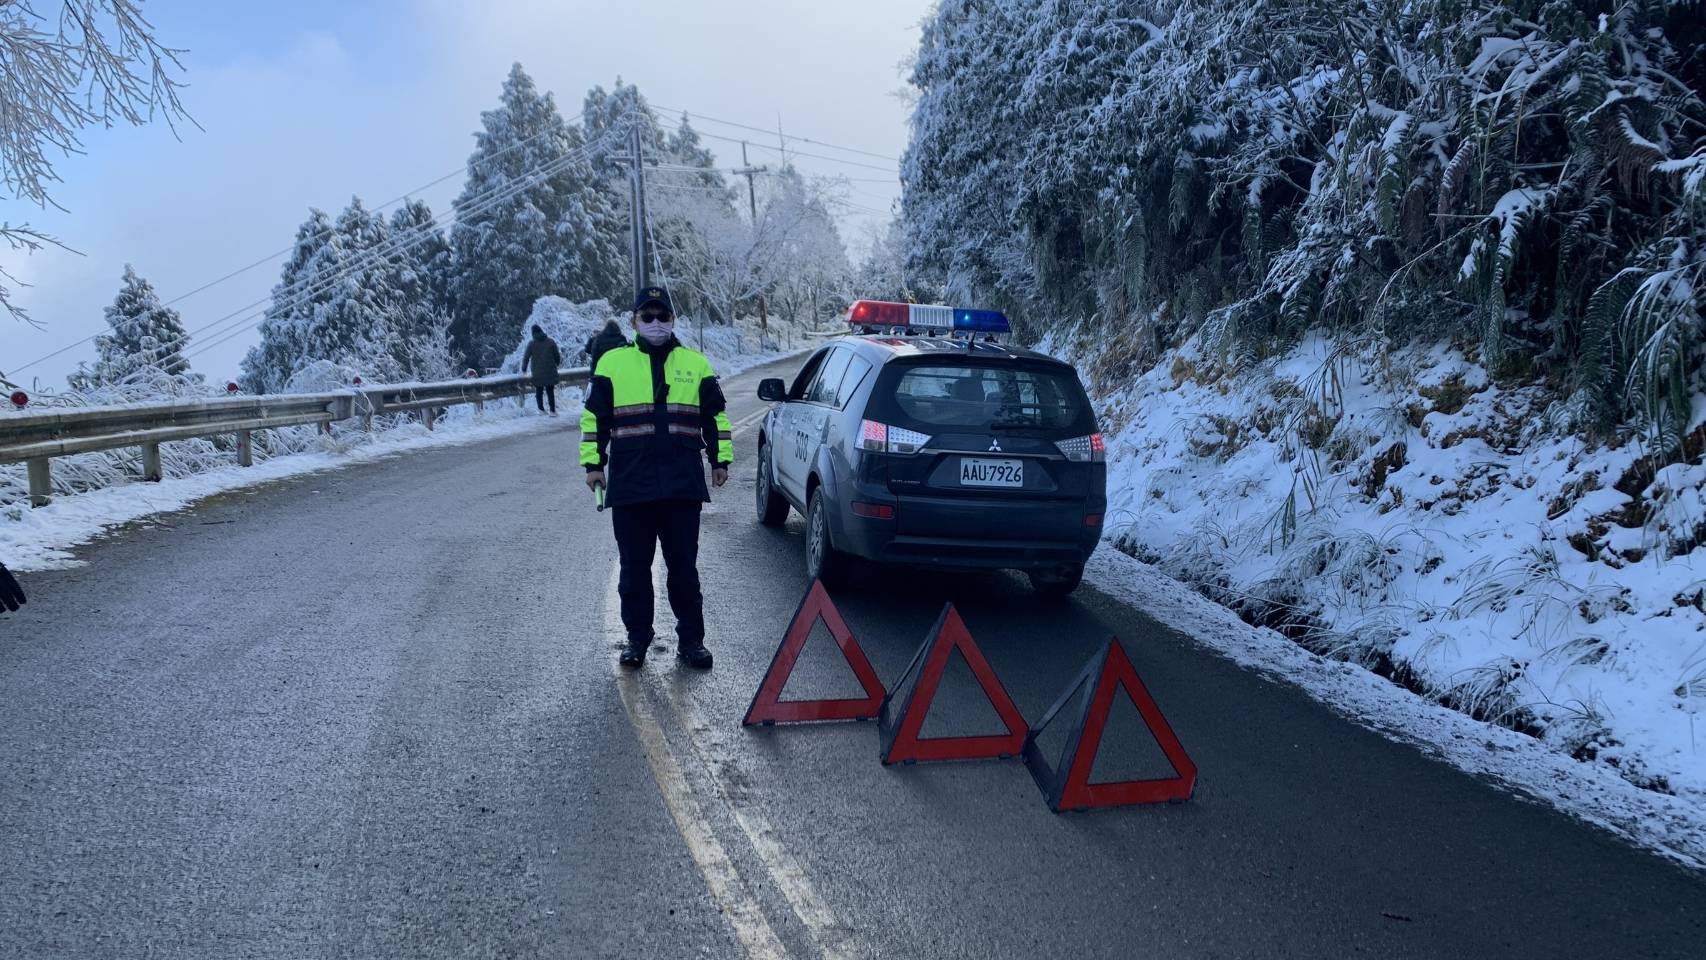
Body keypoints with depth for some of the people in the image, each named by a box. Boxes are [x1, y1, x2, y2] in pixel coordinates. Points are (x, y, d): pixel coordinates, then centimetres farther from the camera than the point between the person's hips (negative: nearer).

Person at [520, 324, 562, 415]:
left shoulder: (531, 343, -3)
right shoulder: (551, 341, 0)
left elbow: (526, 357, -1)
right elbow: (557, 355, 5)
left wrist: (524, 369, 12)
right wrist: (557, 363, 24)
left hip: (537, 373, -1)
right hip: (550, 371, 1)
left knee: (538, 391, 12)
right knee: (550, 391, 6)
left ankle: (541, 409, 8)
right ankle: (552, 411, 4)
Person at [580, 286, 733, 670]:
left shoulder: (696, 363, 11)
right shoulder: (613, 363, 7)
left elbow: (716, 415, 16)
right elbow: (593, 417, 9)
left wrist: (720, 459, 13)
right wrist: (593, 463, 5)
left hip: (683, 486, 1)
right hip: (629, 486, 0)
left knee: (684, 567, 5)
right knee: (634, 567, 7)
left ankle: (690, 639, 14)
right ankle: (637, 638, 19)